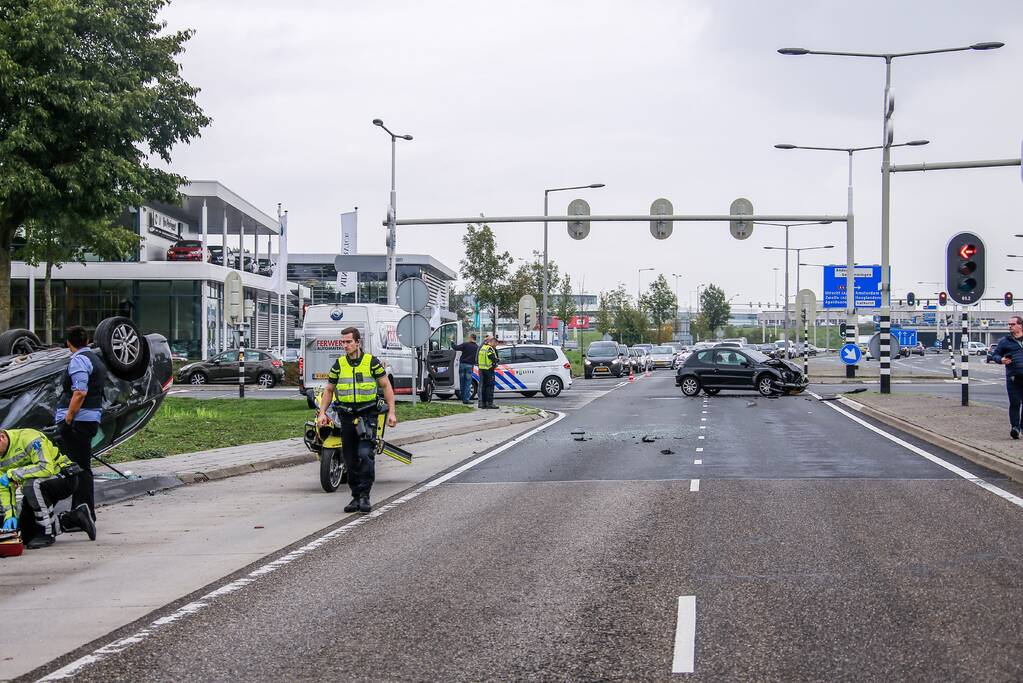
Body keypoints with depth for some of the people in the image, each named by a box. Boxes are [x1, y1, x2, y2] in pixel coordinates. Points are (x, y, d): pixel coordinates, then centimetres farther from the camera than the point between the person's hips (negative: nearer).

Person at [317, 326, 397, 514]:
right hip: (346, 417, 4)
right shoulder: (339, 364, 8)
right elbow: (329, 390, 15)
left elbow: (386, 386, 4)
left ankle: (365, 495, -13)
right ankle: (356, 496, 16)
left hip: (368, 415, -4)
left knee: (365, 454, -18)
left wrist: (391, 412, -3)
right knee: (350, 459, 6)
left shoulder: (372, 362, 0)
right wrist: (322, 413, 4)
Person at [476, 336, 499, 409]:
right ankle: (489, 403, -5)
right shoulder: (489, 349, -14)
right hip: (489, 370, -8)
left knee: (482, 386, 12)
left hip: (481, 369, 8)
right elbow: (494, 360, -17)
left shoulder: (481, 348, 12)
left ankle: (482, 403, 14)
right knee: (490, 387, -4)